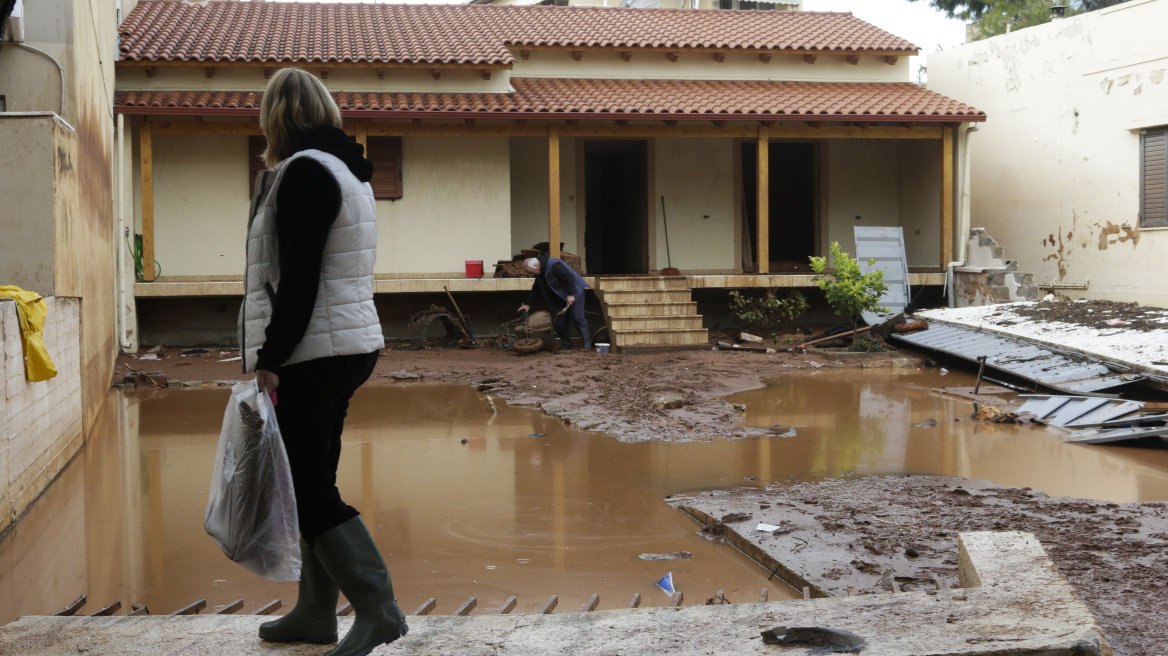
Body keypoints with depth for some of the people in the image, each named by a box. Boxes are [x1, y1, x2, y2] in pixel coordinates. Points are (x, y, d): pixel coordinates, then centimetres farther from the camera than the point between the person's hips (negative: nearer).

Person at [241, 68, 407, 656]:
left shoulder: (305, 172, -14)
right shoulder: (346, 169, 17)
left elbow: (297, 279, -21)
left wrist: (270, 360, -20)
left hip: (311, 356, -10)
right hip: (353, 344, 10)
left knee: (311, 491, -6)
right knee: (313, 483, 15)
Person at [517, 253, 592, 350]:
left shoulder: (553, 265, -24)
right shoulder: (540, 273, 6)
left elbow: (569, 278, -28)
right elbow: (536, 290, 14)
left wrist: (570, 295, -29)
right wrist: (528, 304, 8)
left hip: (574, 292, -9)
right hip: (560, 297, 9)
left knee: (577, 317, -16)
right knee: (558, 321, 1)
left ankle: (587, 345, -14)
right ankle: (566, 345, 10)